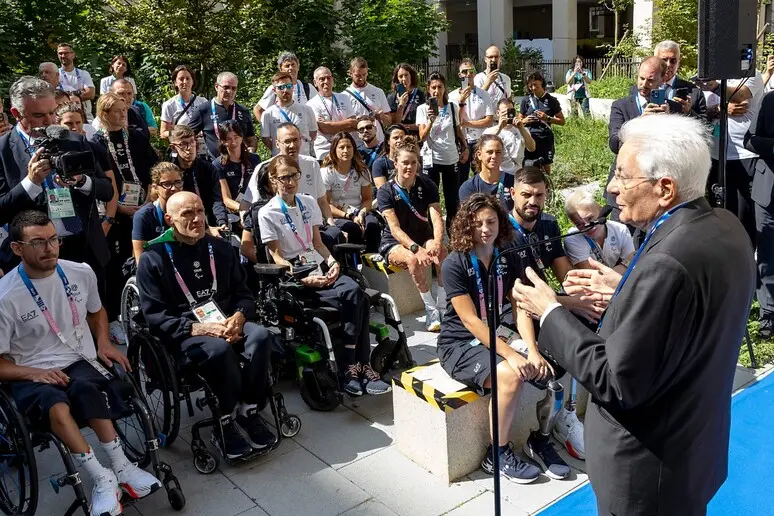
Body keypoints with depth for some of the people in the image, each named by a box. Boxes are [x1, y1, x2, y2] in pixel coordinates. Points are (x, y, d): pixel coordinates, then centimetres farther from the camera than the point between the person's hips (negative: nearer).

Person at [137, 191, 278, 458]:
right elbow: (154, 315, -8)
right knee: (220, 349, -36)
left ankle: (249, 412, -12)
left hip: (226, 322, 4)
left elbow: (244, 293, 12)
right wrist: (198, 328, -22)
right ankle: (226, 423, -16)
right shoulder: (153, 258, -2)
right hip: (182, 334, -4)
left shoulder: (220, 248, 12)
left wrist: (239, 317, -12)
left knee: (261, 336, -27)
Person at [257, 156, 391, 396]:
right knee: (352, 296, -28)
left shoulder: (308, 202, 12)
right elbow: (277, 256, -7)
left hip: (319, 268, 5)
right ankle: (351, 366, -20)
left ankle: (360, 366, -20)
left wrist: (332, 262, -5)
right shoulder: (268, 213, -4)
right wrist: (305, 278, -21)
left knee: (358, 296, -24)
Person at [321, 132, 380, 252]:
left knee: (373, 225, -30)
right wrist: (349, 216, -16)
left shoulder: (362, 170, 9)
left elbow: (367, 198, 9)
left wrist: (361, 213, -14)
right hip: (337, 215, -3)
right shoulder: (326, 172, -2)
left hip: (359, 212, 3)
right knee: (353, 228, -35)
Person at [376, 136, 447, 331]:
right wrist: (416, 248, -37)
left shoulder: (427, 186, -3)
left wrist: (437, 243, -37)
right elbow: (395, 228, -21)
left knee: (442, 252, -30)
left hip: (423, 237, 3)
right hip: (394, 243, -3)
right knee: (412, 259, -35)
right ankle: (430, 308, -25)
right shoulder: (385, 191, -11)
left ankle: (442, 305, -21)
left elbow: (437, 218, -16)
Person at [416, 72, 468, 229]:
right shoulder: (422, 109, -5)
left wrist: (465, 148, 8)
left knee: (452, 198, 8)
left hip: (451, 159, 2)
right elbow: (422, 137, -13)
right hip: (430, 160, -2)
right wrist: (431, 120, -26)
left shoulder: (453, 108, 3)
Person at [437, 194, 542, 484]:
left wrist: (533, 351, -20)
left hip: (493, 337, 6)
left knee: (548, 367, -14)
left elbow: (520, 308, -5)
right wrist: (511, 355, -28)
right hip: (459, 344, -6)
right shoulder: (454, 264, -15)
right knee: (511, 375, -29)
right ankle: (497, 455, -10)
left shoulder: (507, 259, 2)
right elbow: (470, 320, -21)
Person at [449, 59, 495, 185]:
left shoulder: (484, 95, 2)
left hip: (480, 141, 0)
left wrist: (467, 123, -10)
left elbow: (490, 121, -5)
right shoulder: (453, 95, 2)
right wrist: (461, 102, -16)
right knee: (461, 180, 8)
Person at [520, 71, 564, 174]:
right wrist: (525, 120, -5)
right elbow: (519, 120, 18)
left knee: (546, 166, 3)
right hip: (529, 138, 1)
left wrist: (547, 118, -9)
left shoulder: (551, 100, 3)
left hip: (545, 138, -1)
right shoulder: (526, 101, 8)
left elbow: (562, 121, 7)